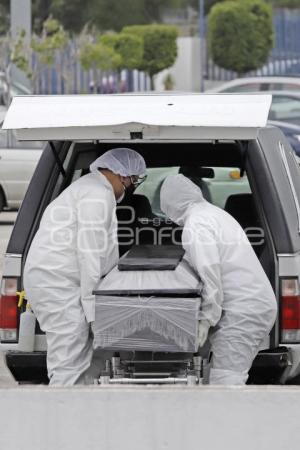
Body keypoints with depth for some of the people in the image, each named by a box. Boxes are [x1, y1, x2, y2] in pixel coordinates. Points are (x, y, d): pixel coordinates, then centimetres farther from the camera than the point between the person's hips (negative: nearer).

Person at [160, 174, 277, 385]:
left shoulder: (196, 224, -10)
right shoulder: (216, 214, 22)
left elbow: (210, 275, -19)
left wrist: (206, 319, -16)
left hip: (242, 311, -10)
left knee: (224, 382, -14)